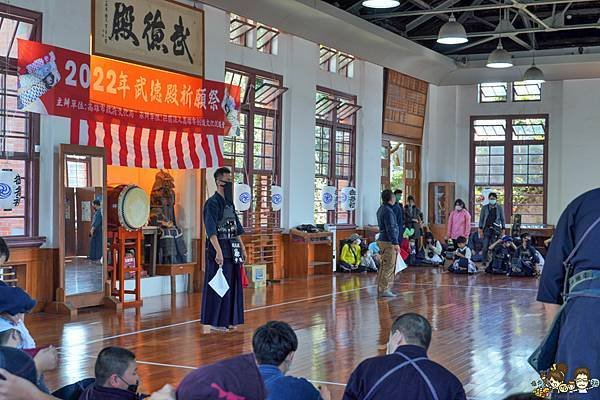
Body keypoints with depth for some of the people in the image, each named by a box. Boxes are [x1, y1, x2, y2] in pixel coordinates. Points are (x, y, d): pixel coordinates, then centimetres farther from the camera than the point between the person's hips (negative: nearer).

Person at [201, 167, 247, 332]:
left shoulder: (230, 203, 14)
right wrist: (218, 251, -28)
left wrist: (242, 247, 18)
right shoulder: (212, 203, -12)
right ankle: (215, 321, 4)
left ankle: (228, 319, 21)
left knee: (232, 285, 12)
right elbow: (211, 230, -21)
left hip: (232, 250, 9)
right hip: (219, 249, -9)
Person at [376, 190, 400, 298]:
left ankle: (381, 289, 19)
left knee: (384, 266, 14)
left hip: (383, 240, 10)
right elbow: (390, 229, -20)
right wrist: (396, 243, -18)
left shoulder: (381, 209, 14)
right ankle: (384, 290, -5)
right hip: (389, 242, -10)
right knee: (389, 267, -6)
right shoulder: (388, 211, -17)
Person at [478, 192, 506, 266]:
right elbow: (481, 219, 8)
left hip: (496, 229, 0)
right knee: (485, 247, -6)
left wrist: (503, 230, 4)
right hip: (487, 229, 0)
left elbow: (503, 219, 11)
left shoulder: (500, 208, 7)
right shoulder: (484, 208, 7)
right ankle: (484, 261, 1)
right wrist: (481, 230, 1)